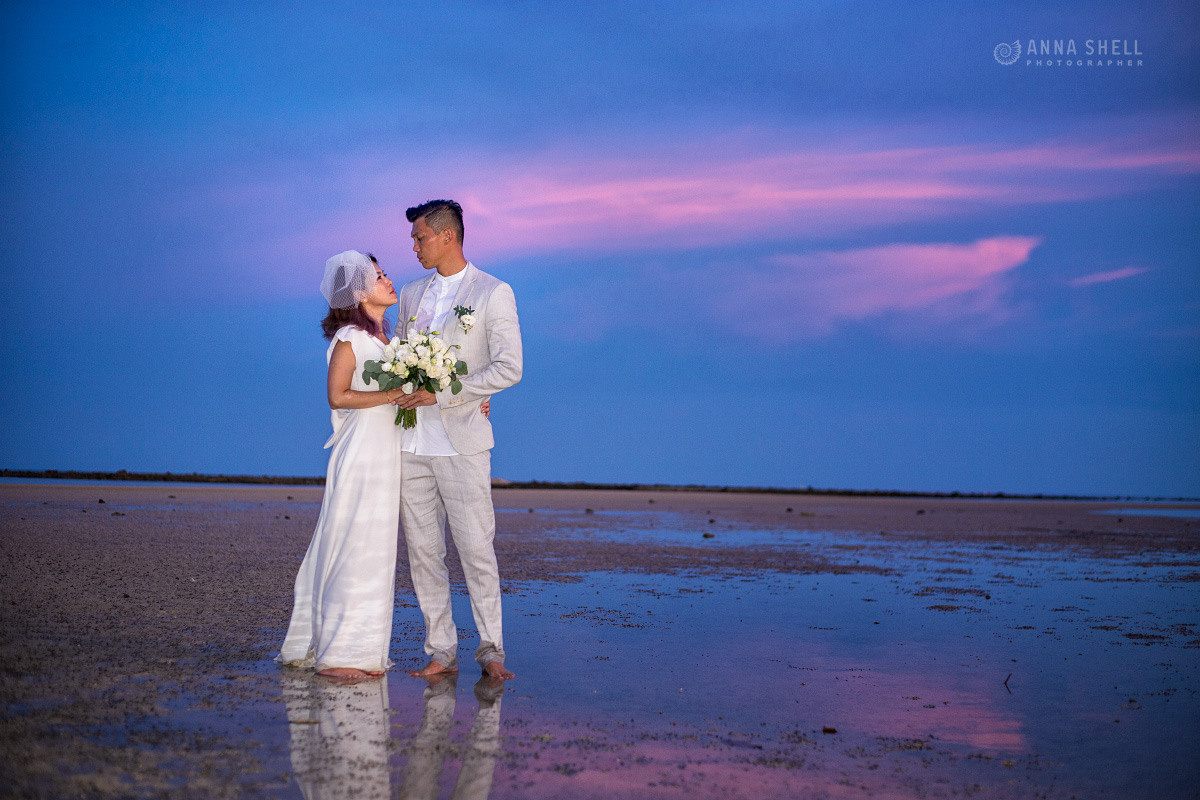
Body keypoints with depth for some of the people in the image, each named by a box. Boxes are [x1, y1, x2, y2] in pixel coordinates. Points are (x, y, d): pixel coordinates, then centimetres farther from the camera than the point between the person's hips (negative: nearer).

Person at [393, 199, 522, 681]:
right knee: (422, 551, 5)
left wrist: (442, 394, -15)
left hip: (461, 442, -5)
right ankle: (441, 652, 13)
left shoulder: (494, 294, -2)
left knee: (476, 550, -4)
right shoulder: (410, 294, 15)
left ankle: (491, 649, 8)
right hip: (411, 441, 5)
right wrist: (399, 393, -1)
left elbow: (509, 368, -9)